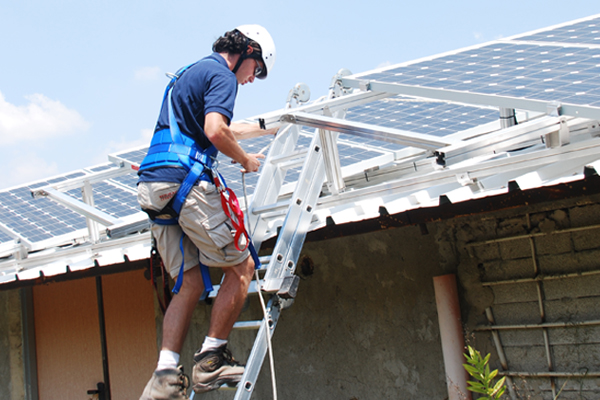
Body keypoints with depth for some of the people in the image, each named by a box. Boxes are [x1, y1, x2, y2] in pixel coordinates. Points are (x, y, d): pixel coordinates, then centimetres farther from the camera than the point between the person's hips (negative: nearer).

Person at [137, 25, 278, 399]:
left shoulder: (191, 72, 29)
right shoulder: (221, 75, -2)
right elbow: (215, 132, -19)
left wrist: (265, 128, 56)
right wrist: (245, 159, 0)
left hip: (154, 188, 9)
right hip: (185, 182, -9)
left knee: (190, 283, 9)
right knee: (241, 266, 2)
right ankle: (210, 361, 3)